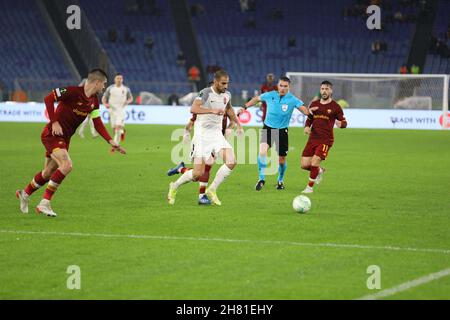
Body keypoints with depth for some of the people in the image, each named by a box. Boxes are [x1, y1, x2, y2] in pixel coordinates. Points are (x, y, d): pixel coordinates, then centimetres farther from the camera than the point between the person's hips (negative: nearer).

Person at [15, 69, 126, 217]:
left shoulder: (94, 101, 5)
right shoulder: (73, 92, -19)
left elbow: (98, 124, 10)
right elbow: (48, 99, -19)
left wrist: (111, 141, 0)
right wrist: (54, 122, -22)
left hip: (64, 138, 8)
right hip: (52, 134, -8)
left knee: (48, 173, 14)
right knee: (67, 165, -25)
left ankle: (24, 194, 39)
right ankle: (44, 203, -19)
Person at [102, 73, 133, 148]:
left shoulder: (126, 89, 1)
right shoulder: (110, 88, 0)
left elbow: (131, 98, 14)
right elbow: (103, 98, 5)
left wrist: (128, 101, -9)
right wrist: (105, 104, -16)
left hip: (121, 110, -2)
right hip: (112, 110, 2)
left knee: (118, 127, -16)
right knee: (114, 128, 6)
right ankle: (122, 131, 41)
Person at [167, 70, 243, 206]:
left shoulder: (227, 94, 7)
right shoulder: (206, 93, -15)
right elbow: (193, 109, -32)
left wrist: (238, 124, 33)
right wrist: (212, 110, -41)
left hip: (217, 134, 6)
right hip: (202, 134, -6)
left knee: (231, 162, -16)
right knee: (198, 173, -8)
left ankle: (212, 190, 2)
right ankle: (175, 187, 20)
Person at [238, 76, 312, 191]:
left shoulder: (292, 100, -10)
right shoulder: (270, 95, -4)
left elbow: (305, 111, -18)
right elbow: (256, 99, 14)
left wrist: (310, 111, -40)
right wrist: (244, 107, 14)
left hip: (282, 131, 0)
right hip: (268, 128, 0)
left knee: (281, 160, 7)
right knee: (262, 152, -24)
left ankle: (280, 180, 36)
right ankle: (262, 179, -8)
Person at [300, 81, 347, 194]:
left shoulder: (335, 107, -2)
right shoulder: (314, 104, 12)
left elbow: (344, 122, 2)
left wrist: (341, 124, -23)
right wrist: (307, 127, 0)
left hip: (325, 140, -5)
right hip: (312, 138, 5)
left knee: (314, 163, -16)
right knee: (304, 165, -1)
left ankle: (310, 187, 3)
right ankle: (320, 171, 31)